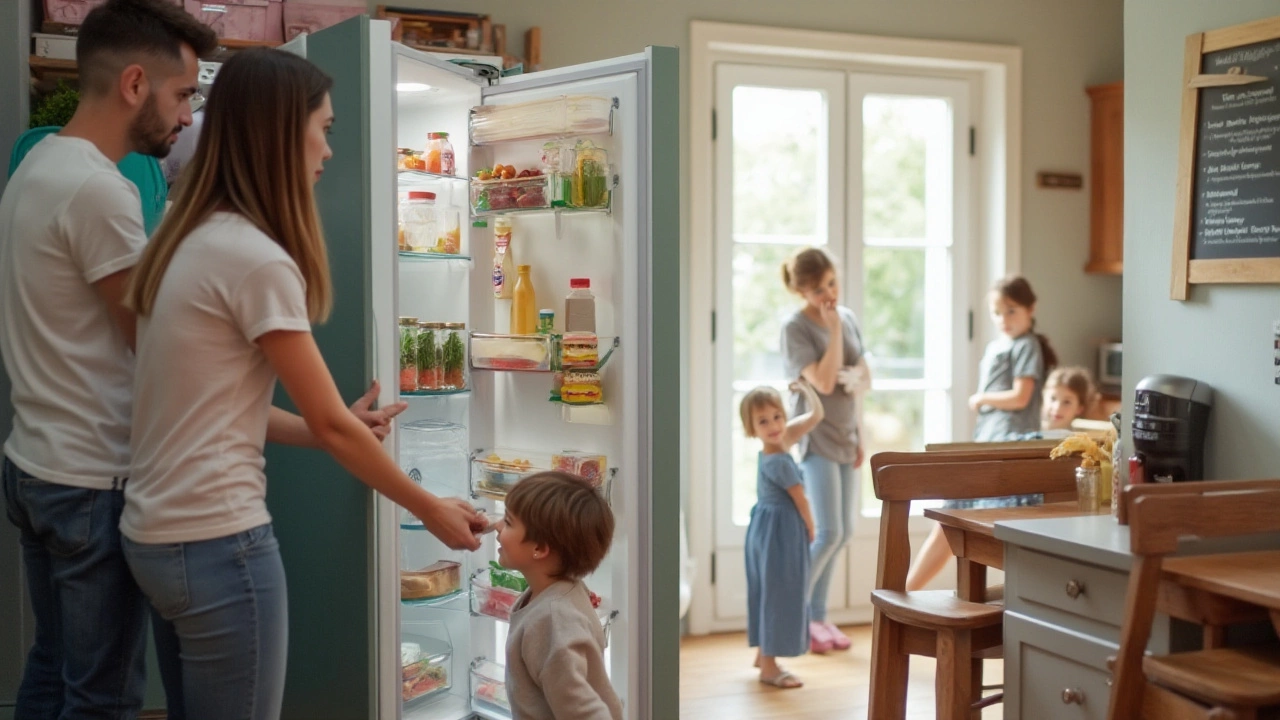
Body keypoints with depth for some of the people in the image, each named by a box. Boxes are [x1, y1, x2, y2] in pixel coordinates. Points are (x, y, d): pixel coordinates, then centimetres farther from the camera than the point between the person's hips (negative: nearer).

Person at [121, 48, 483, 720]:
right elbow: (331, 425, -12)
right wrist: (431, 509, 0)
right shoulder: (256, 259, -17)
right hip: (217, 543, -9)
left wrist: (333, 429, 13)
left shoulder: (188, 239, 9)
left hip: (155, 535, 9)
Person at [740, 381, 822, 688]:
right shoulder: (779, 462, -24)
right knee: (778, 593, -4)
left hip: (764, 528, 10)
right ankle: (769, 667, 1)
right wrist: (810, 529, 3)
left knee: (767, 591, 19)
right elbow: (800, 500, -12)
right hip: (781, 531, -10)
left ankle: (763, 653, 33)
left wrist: (806, 388, 9)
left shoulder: (780, 443, 1)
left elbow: (815, 416, 10)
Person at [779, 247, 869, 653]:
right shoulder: (796, 328, -12)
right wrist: (833, 329, -18)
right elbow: (824, 381, -20)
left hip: (845, 436, 7)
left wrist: (858, 379, -8)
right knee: (829, 532, -12)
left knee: (844, 533, 9)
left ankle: (817, 616, 20)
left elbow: (865, 377, 15)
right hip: (816, 438, -7)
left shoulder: (847, 317, 8)